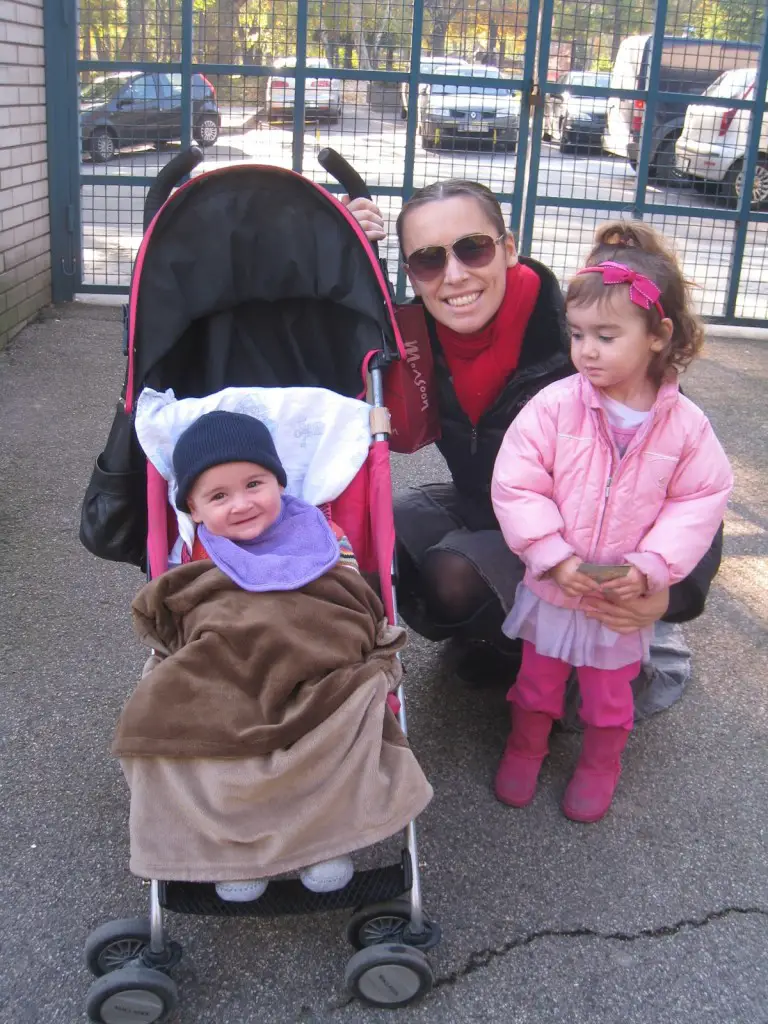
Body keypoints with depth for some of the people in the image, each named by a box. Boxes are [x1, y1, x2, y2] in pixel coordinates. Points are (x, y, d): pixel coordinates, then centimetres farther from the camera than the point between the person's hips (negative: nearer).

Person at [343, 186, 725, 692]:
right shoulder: (423, 335, -14)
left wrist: (670, 590, -46)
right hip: (481, 511, 6)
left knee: (455, 574, -29)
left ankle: (528, 648, 5)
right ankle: (494, 632, 12)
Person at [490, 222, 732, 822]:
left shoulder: (685, 424, -14)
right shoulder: (556, 406, -18)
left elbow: (701, 500, -8)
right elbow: (516, 485, -17)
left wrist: (649, 568, -17)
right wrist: (555, 557, -22)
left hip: (628, 594, 0)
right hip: (552, 584, 0)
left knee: (610, 686, 21)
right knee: (539, 672, 21)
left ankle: (602, 761, 46)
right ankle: (527, 743, 46)